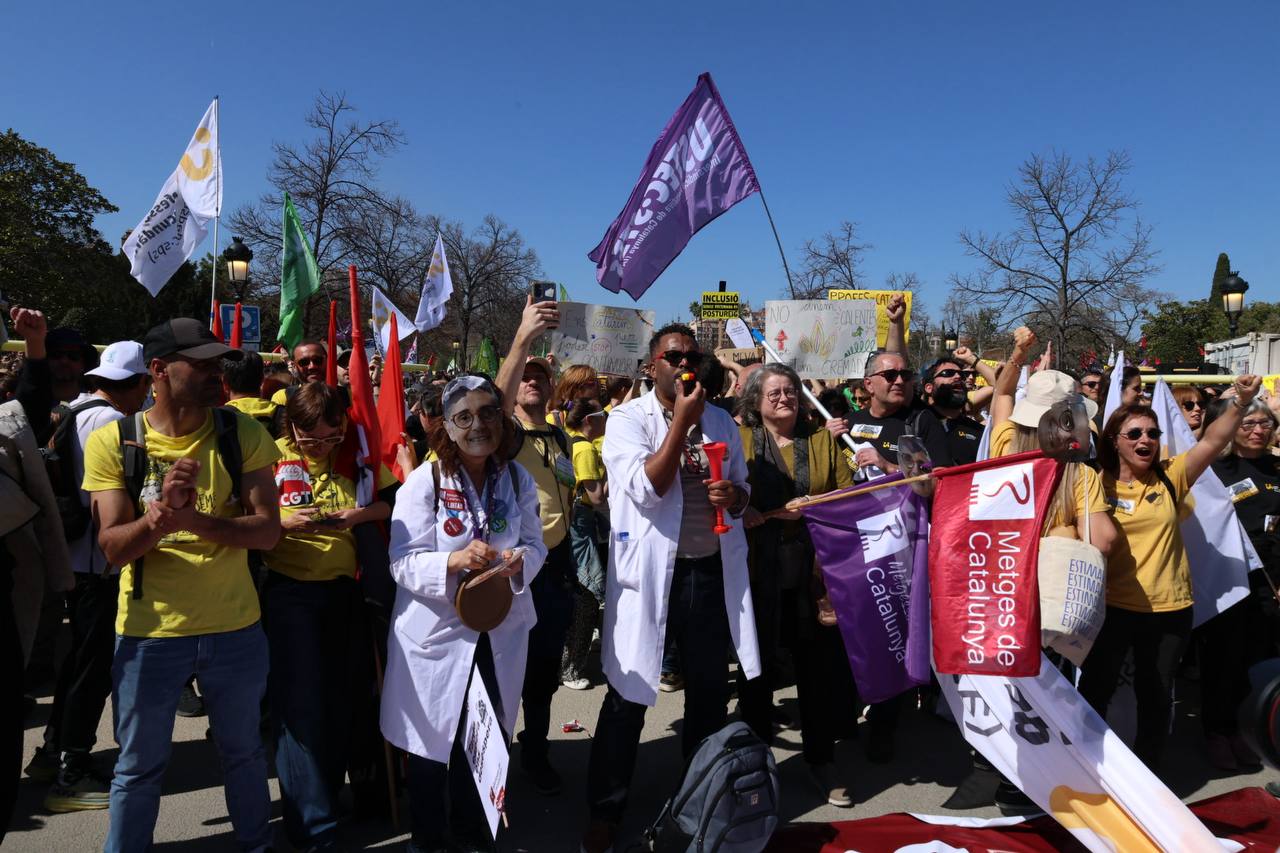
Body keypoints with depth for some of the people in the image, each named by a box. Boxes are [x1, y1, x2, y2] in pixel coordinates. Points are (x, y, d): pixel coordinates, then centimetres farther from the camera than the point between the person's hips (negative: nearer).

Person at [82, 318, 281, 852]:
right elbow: (114, 548, -13)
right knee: (139, 766, 16)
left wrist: (193, 520, -28)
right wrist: (160, 514, -33)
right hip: (149, 632, -1)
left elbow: (267, 531, -12)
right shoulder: (112, 442, -8)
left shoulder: (243, 434, -6)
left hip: (236, 628, 1)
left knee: (243, 753, 19)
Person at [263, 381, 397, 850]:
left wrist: (360, 514, -13)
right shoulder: (272, 458, -7)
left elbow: (393, 500, 5)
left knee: (340, 699, 13)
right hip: (289, 591, -3)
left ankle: (329, 794, 33)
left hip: (344, 590, 3)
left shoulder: (356, 454, 0)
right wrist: (283, 522, -22)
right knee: (301, 704, -1)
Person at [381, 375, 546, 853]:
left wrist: (516, 563, -20)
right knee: (432, 741, 12)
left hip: (499, 631, 4)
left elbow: (535, 546, 2)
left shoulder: (518, 479, 0)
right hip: (435, 631, -3)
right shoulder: (423, 482, -13)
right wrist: (456, 561, -34)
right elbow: (403, 563, -17)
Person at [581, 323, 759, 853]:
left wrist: (734, 496, -7)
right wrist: (682, 421, -18)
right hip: (651, 572, -4)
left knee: (712, 690, 16)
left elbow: (743, 491, 17)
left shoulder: (721, 421, 8)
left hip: (711, 571, 5)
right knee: (629, 695, 3)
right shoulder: (628, 419, -6)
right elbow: (647, 489, -19)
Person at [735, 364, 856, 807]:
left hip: (814, 569, 2)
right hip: (759, 571, -1)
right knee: (758, 668, 9)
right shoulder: (739, 438, 6)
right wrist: (740, 512, -17)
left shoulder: (823, 439, 12)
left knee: (820, 667, 5)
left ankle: (821, 761, 24)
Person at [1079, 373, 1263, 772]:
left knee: (1156, 699, 17)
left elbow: (1212, 441, -11)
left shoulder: (1170, 478, 0)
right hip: (1111, 607, -2)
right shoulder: (1098, 483, -6)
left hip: (1168, 610, 3)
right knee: (1094, 693, 9)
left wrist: (1240, 402, -24)